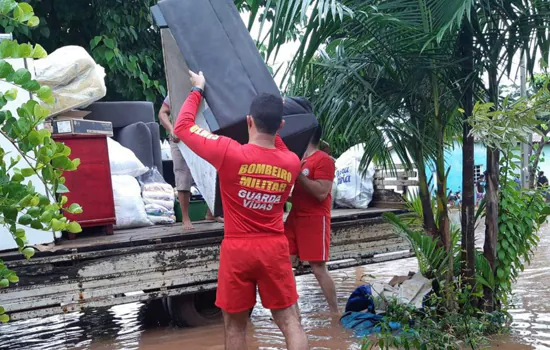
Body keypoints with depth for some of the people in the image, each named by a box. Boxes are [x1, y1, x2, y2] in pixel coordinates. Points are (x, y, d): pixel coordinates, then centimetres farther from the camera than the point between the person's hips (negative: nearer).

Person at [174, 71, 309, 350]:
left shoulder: (229, 153, -17)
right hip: (275, 249, 3)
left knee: (235, 323, 12)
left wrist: (197, 90, 7)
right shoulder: (292, 162, -4)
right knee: (289, 320, 9)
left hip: (238, 250, -2)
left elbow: (182, 126, -5)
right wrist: (274, 129, 23)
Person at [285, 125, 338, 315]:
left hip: (315, 221, -8)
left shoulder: (323, 160, -11)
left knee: (319, 269, -7)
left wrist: (298, 173, -23)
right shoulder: (299, 159, 15)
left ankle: (335, 312, 4)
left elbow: (321, 193, -21)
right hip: (294, 218, 9)